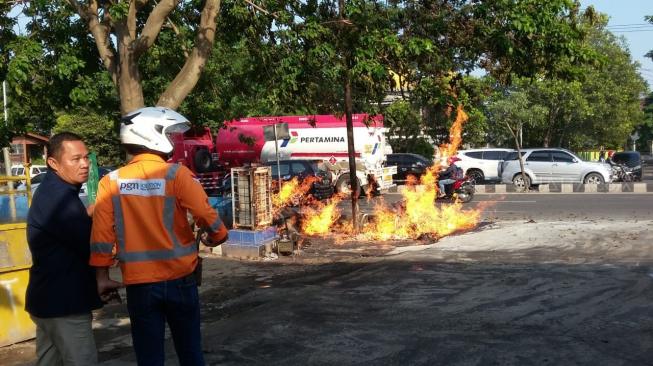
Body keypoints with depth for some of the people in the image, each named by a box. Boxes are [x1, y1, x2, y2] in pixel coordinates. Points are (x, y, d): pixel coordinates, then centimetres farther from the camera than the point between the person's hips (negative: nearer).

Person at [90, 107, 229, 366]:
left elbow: (102, 234, -3)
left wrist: (102, 275, 6)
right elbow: (206, 215, -12)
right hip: (179, 280, -1)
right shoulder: (177, 175, -9)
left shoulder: (111, 182, -2)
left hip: (139, 284, 1)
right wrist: (217, 237, 8)